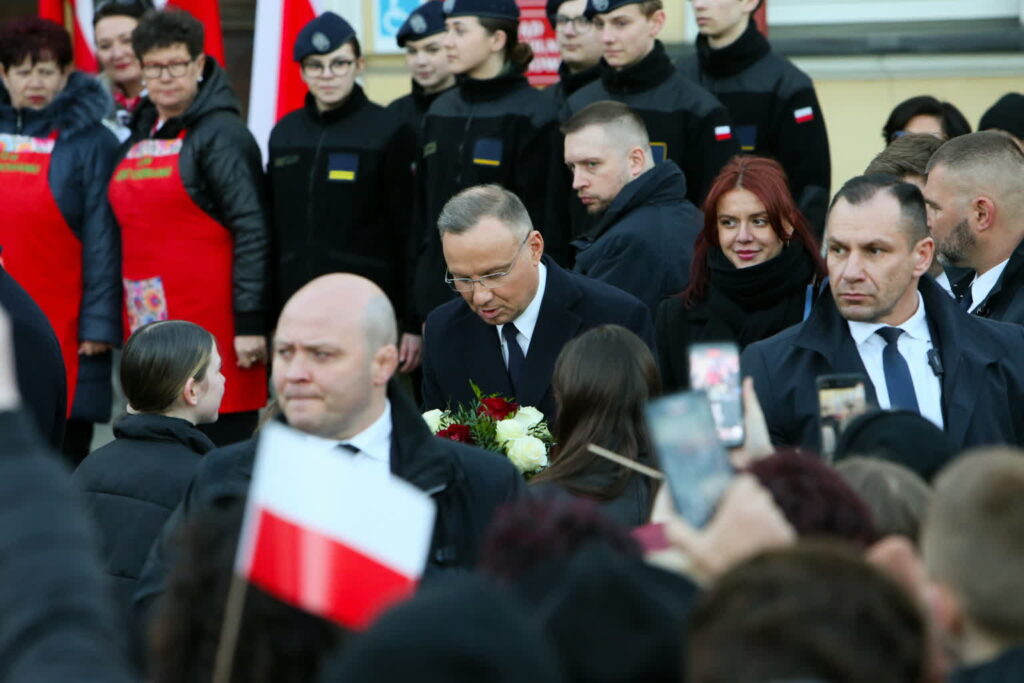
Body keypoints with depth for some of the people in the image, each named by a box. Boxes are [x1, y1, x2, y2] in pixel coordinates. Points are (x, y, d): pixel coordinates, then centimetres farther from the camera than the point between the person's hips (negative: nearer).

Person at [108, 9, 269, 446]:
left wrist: (249, 321, -18)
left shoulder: (222, 133, -7)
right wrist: (120, 320, 16)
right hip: (148, 323, 7)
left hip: (211, 324, -7)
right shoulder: (139, 135, 15)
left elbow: (251, 230, -13)